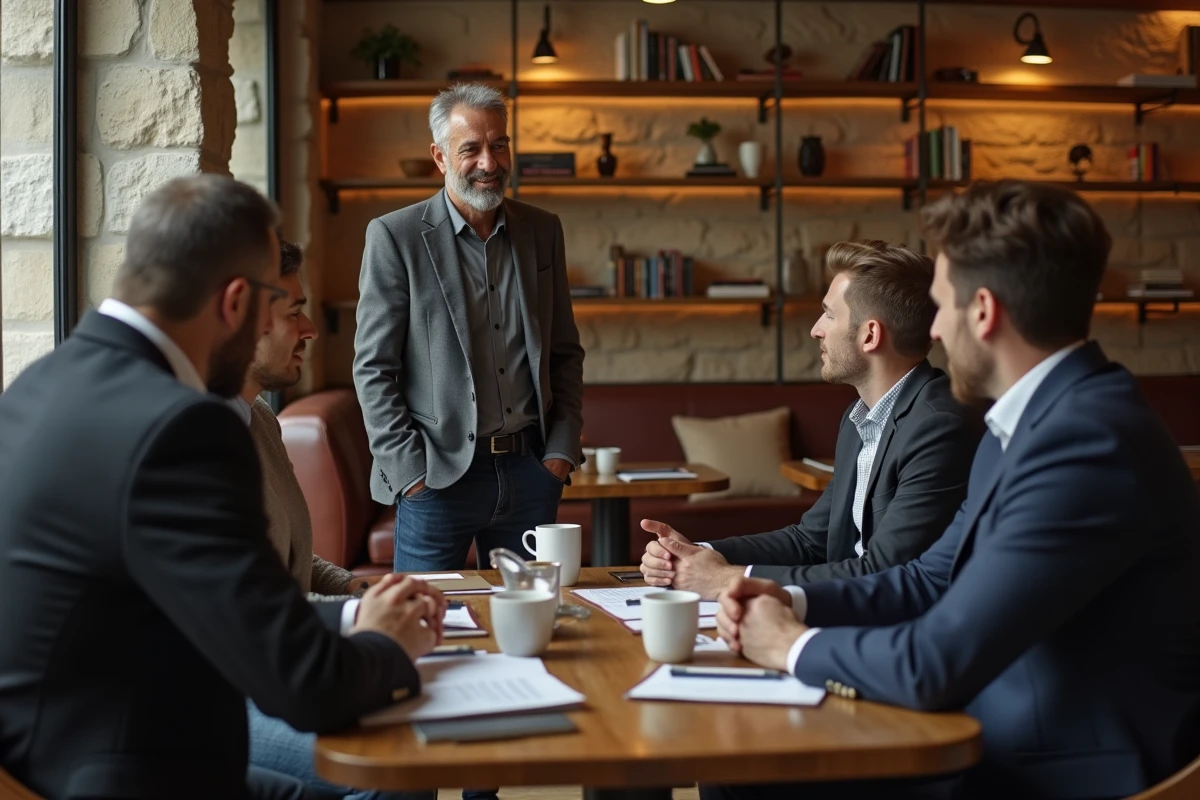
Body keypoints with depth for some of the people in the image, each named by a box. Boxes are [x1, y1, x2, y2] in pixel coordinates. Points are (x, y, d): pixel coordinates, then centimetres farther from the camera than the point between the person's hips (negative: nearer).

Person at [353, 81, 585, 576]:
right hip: (437, 477, -4)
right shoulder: (394, 237, -4)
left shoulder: (543, 232, 9)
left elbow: (565, 353, 13)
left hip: (531, 473, 4)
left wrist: (561, 452, 4)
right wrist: (409, 472, -10)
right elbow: (373, 368, -5)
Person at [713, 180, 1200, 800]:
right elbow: (934, 579, 14)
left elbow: (936, 667, -26)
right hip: (998, 745, 8)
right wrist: (797, 602, -1)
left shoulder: (1087, 442, -25)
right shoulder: (1031, 419, 7)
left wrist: (795, 646, -9)